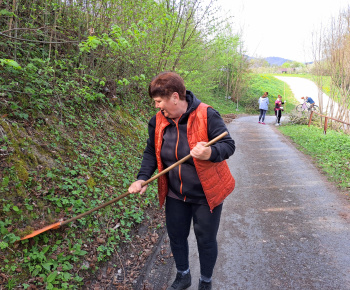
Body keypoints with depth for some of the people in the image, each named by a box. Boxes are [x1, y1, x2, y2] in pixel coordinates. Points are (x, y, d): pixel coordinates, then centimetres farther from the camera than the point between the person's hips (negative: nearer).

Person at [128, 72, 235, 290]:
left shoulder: (206, 115, -20)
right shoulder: (158, 121, -4)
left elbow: (229, 145, -18)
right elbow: (151, 153, 4)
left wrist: (210, 153, -40)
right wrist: (142, 178, -10)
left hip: (206, 194, -4)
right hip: (175, 194, 5)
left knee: (206, 239, 11)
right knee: (176, 236, 18)